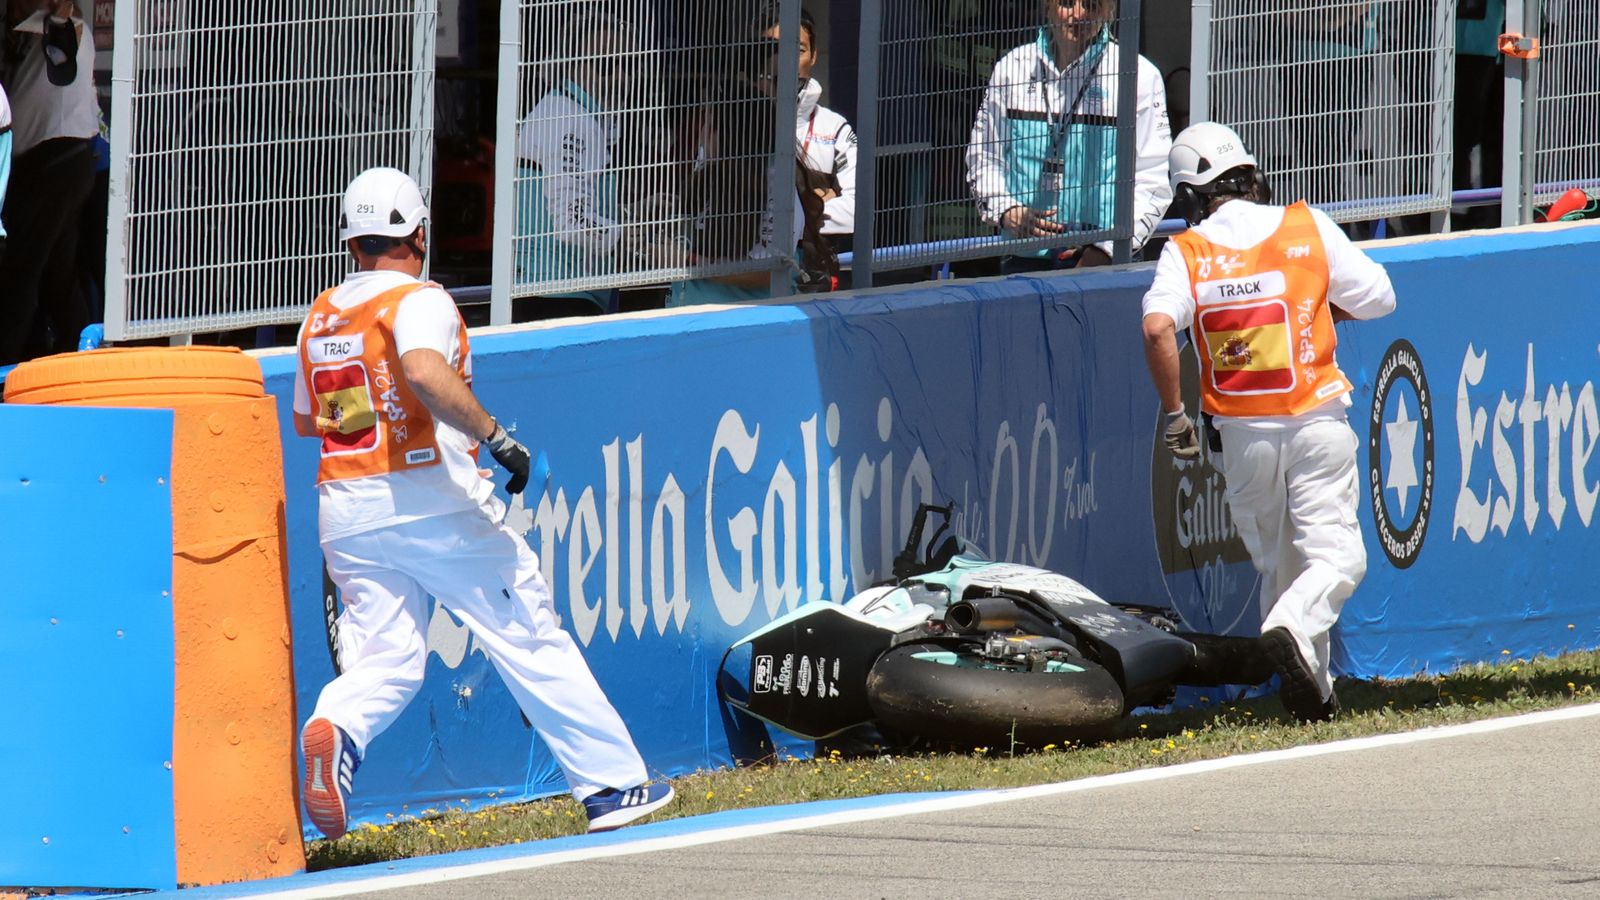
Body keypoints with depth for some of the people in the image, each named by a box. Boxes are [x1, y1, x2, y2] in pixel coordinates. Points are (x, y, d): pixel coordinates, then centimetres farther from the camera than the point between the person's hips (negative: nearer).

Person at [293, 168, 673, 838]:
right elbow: (426, 373, -28)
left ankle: (335, 728, -28)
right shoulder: (419, 301, -7)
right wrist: (493, 434, -25)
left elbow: (306, 421, 25)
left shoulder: (319, 318, 13)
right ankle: (611, 784, 5)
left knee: (384, 660, 6)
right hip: (433, 503, -5)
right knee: (531, 638, 3)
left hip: (346, 515, 5)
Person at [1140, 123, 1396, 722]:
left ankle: (1311, 692, 13)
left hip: (1241, 432, 1)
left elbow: (1158, 327, -17)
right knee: (1335, 554, -2)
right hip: (1315, 421, -1)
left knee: (1276, 562, 15)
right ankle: (1294, 628, -30)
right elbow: (1378, 298, 7)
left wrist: (1174, 414, -8)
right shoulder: (1308, 228, 1)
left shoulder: (1186, 253, 0)